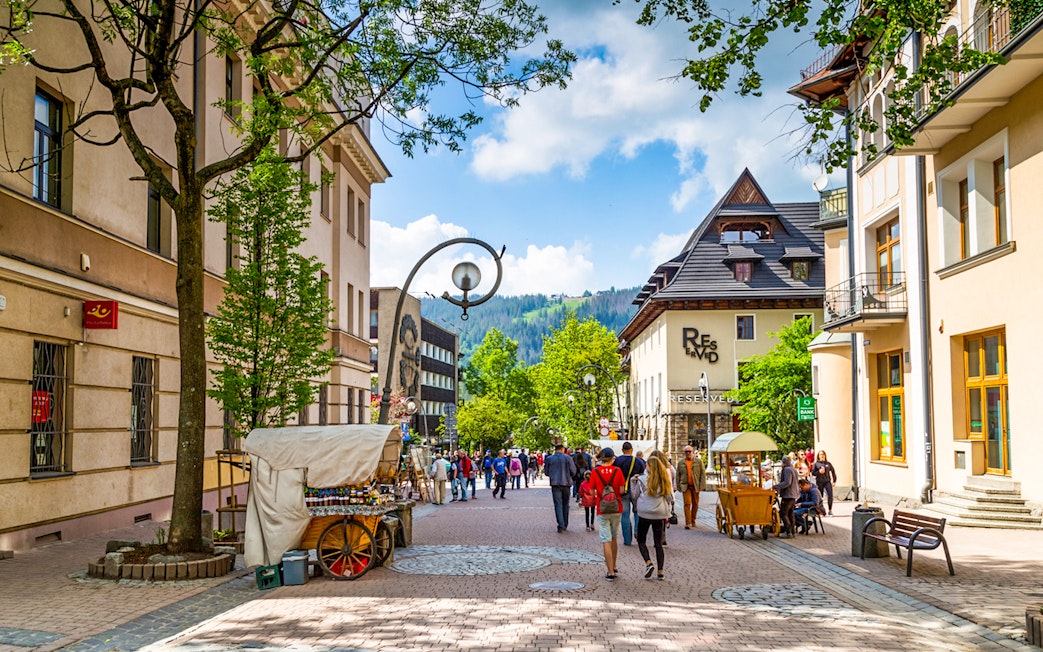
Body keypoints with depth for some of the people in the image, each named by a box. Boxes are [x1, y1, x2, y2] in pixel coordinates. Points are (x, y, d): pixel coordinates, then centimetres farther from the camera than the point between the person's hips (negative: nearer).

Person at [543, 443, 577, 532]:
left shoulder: (549, 459, 0)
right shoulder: (567, 458, -3)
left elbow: (546, 472, 6)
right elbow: (573, 471, -4)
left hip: (555, 484, 0)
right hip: (566, 483, 0)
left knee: (558, 504, -1)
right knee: (565, 504, 14)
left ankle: (561, 526, -12)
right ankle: (565, 525, 21)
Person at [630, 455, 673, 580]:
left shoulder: (642, 480, -8)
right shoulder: (665, 481, -1)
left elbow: (634, 496, 2)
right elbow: (670, 498, 3)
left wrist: (633, 482, 9)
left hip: (645, 514, -3)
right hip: (660, 515, 3)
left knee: (641, 541, 11)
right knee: (659, 543, 11)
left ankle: (648, 563, -10)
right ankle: (660, 571, 8)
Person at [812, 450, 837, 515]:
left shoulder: (828, 463, 10)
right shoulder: (816, 464, 5)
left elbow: (833, 472, 15)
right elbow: (813, 473, 4)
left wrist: (834, 481, 9)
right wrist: (819, 472, -12)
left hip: (827, 482, 1)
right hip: (819, 482, -1)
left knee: (830, 495, -13)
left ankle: (830, 510, -4)